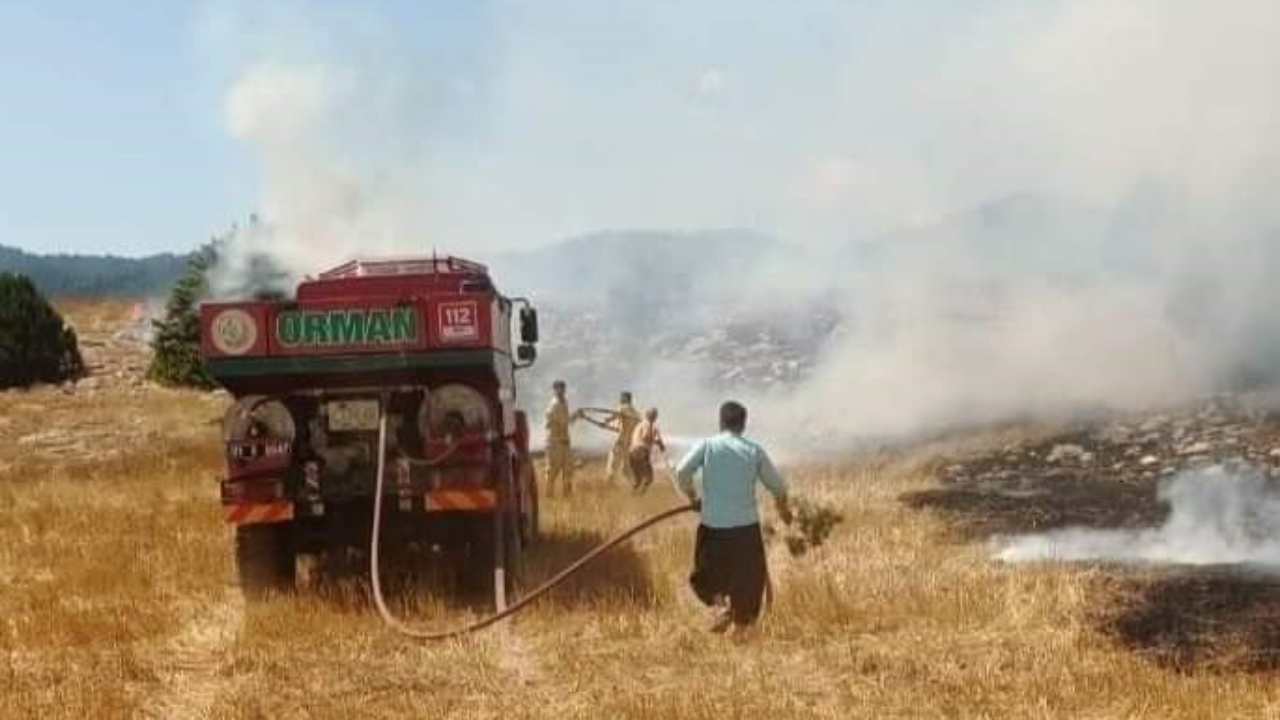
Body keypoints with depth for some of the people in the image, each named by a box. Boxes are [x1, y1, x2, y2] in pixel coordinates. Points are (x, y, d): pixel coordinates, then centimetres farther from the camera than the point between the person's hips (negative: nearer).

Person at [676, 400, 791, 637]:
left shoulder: (707, 445, 0)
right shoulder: (754, 451, 3)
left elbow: (682, 471, -12)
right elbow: (777, 485, 8)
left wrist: (692, 497, 7)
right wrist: (783, 508, 28)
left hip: (713, 526, 0)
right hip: (746, 527, 0)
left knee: (706, 575, 18)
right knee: (748, 580, 14)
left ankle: (719, 604, -8)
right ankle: (740, 628, 13)